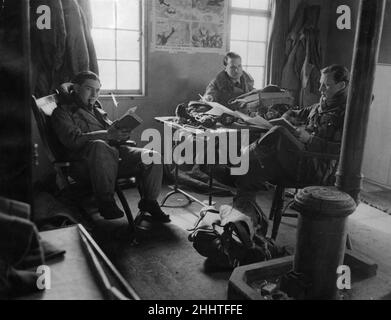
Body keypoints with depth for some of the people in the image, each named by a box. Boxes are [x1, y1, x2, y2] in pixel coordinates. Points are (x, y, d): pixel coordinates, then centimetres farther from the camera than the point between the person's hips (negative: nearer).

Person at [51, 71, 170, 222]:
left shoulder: (97, 109, 30)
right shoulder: (62, 112, 9)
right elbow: (73, 140, -10)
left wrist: (121, 133, 1)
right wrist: (107, 134, -20)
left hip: (114, 152, 6)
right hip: (86, 162, -6)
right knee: (99, 146, -42)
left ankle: (149, 202, 1)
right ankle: (106, 203, -28)